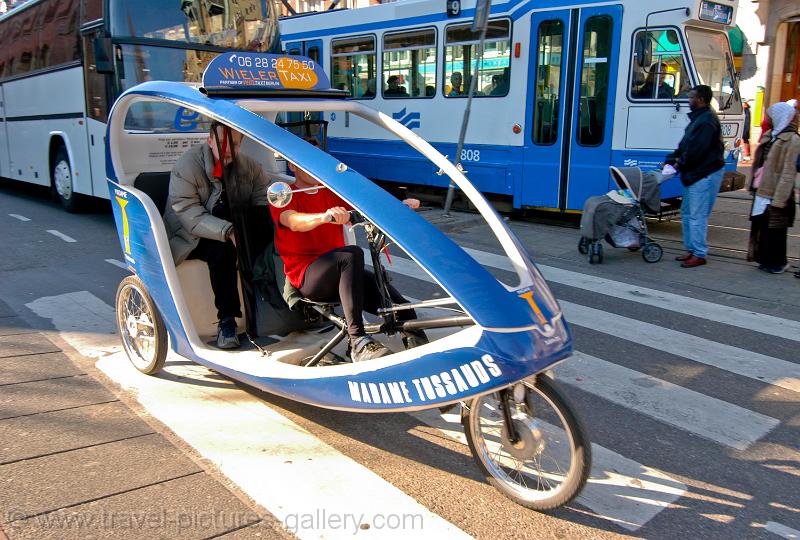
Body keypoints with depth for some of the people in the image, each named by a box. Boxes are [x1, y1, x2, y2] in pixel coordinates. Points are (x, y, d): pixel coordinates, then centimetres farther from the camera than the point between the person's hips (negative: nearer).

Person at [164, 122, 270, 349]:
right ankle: (227, 320, -28)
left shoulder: (248, 166, 2)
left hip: (234, 226, 5)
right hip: (191, 238, -4)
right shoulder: (186, 166, -14)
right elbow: (190, 216, -24)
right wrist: (227, 231, -39)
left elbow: (265, 200, -8)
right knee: (222, 249, -36)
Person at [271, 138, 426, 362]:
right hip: (307, 277, -5)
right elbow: (294, 221, -22)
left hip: (338, 273, 5)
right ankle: (358, 341, -44)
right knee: (352, 254, -37)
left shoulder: (332, 193, 19)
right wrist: (324, 216, -43)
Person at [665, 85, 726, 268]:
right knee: (687, 212, 15)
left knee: (697, 215, -9)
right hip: (694, 174, 11)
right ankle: (691, 249, 24)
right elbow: (685, 144, 18)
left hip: (705, 175, -11)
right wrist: (671, 160, 8)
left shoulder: (707, 120, -16)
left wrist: (680, 164, -8)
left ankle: (699, 254, -3)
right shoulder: (698, 118, 17)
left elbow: (696, 150, -21)